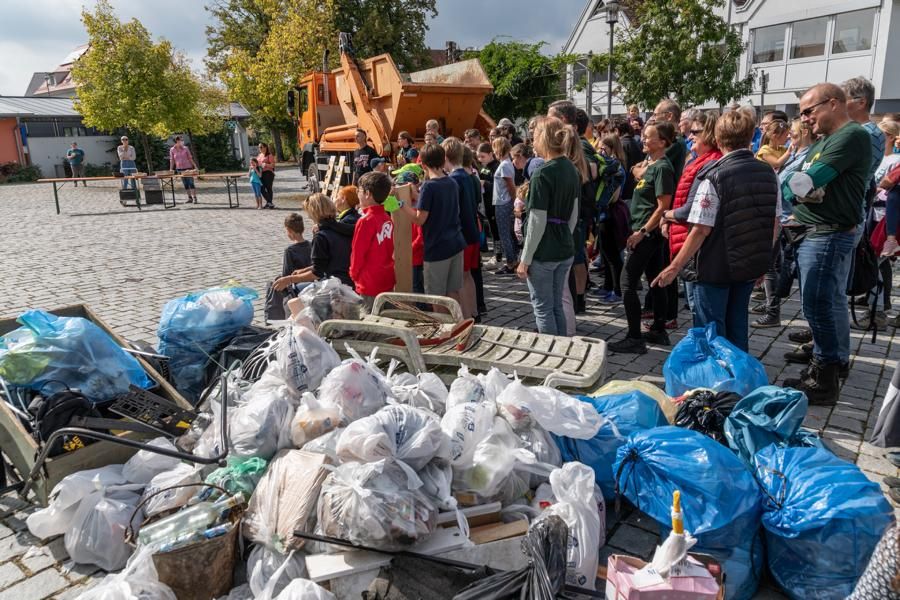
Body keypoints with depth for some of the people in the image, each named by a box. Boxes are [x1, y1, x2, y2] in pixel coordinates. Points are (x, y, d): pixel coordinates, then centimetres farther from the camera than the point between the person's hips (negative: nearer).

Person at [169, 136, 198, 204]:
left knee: (191, 183, -6)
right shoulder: (172, 150, 1)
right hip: (179, 169, 2)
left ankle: (194, 198, -3)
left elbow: (190, 158, 4)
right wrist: (171, 169, 1)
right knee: (185, 184, 6)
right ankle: (190, 198, 13)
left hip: (188, 168, -2)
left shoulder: (185, 148, 0)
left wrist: (195, 166, -1)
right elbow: (172, 160, 6)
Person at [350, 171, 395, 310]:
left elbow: (357, 252, -12)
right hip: (387, 281, 7)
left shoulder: (366, 220, -17)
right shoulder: (387, 218, 4)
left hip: (370, 284, -7)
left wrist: (354, 273, 5)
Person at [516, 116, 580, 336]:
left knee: (543, 308, 5)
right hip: (566, 251, 7)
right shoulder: (572, 170, 7)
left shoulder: (543, 174, -17)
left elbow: (537, 222, -18)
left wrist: (525, 259, -12)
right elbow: (574, 215, 13)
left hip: (543, 252, -7)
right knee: (557, 306, 17)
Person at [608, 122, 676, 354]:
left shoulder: (662, 167, -16)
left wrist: (642, 232, -20)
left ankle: (635, 339, -3)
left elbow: (663, 206, -20)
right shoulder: (651, 164, 13)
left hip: (647, 233, -10)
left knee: (628, 283, -8)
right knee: (655, 280, 15)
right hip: (650, 232, 10)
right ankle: (659, 331, 25)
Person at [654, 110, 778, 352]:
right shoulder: (769, 174, 2)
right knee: (737, 328, 18)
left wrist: (674, 267, -13)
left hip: (716, 267, -6)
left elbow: (701, 230, -20)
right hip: (751, 266, 6)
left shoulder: (715, 176, -16)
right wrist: (763, 259, 21)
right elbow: (773, 225, 8)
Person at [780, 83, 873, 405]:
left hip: (828, 235, -10)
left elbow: (806, 181, -22)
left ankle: (824, 382, 4)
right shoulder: (824, 140, 18)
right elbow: (793, 180, 10)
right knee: (829, 304, 17)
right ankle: (829, 363, 29)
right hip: (813, 233, 10)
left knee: (819, 306, -6)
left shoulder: (852, 136, -14)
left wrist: (789, 185, -1)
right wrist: (797, 193, -12)